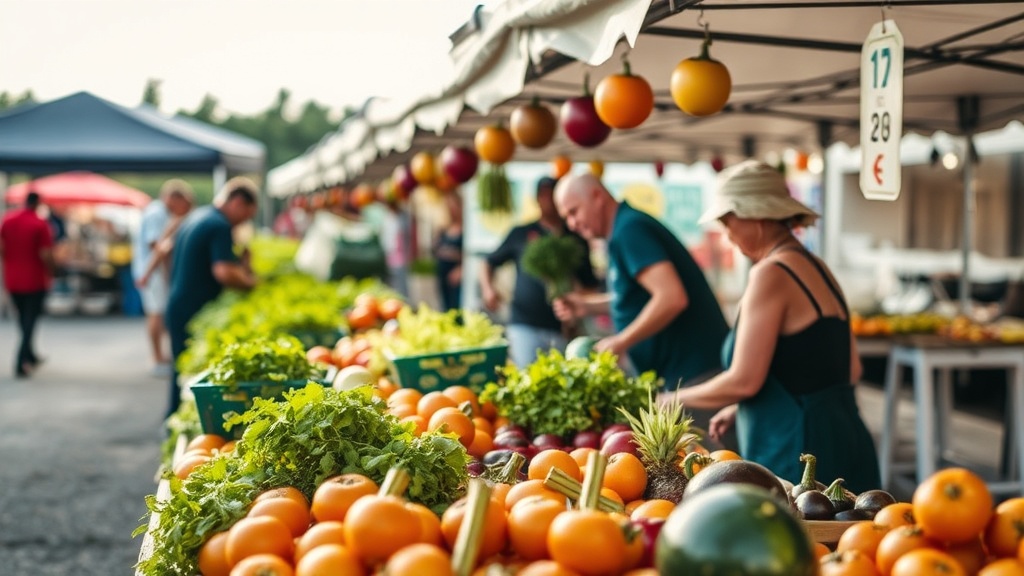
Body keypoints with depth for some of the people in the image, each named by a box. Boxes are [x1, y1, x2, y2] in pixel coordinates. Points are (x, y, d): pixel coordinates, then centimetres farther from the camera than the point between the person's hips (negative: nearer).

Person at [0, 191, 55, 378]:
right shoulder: (40, 224, -15)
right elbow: (46, 255, -19)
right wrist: (49, 272, -2)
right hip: (34, 280, -5)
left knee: (23, 320, 21)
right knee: (30, 321, 4)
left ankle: (30, 357, 33)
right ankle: (20, 365, -2)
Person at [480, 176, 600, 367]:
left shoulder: (576, 239, 11)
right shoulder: (521, 234, 8)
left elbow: (590, 285, 16)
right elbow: (489, 263, 14)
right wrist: (488, 289, -5)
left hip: (562, 329, 2)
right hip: (525, 325, -2)